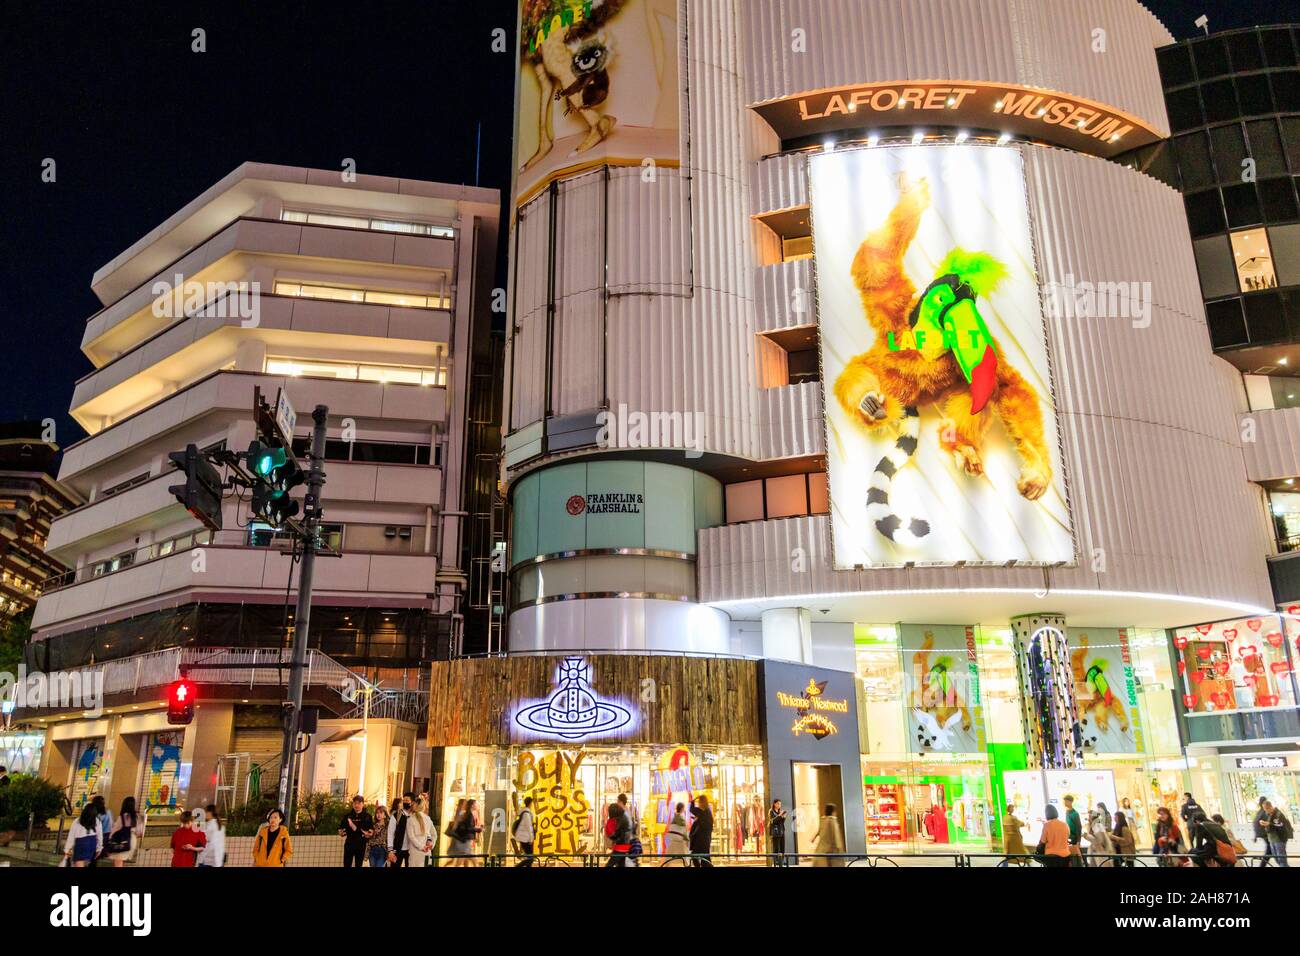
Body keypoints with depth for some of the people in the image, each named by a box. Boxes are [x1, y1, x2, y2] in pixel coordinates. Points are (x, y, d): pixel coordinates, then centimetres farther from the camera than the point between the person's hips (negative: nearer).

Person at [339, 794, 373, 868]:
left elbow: (371, 830, -3)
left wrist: (369, 834, -24)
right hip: (349, 844, 1)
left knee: (358, 865, 8)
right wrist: (341, 832, -13)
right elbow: (341, 827, 8)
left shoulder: (367, 816, -2)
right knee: (346, 865, 2)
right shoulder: (349, 815, 3)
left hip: (361, 845, -1)